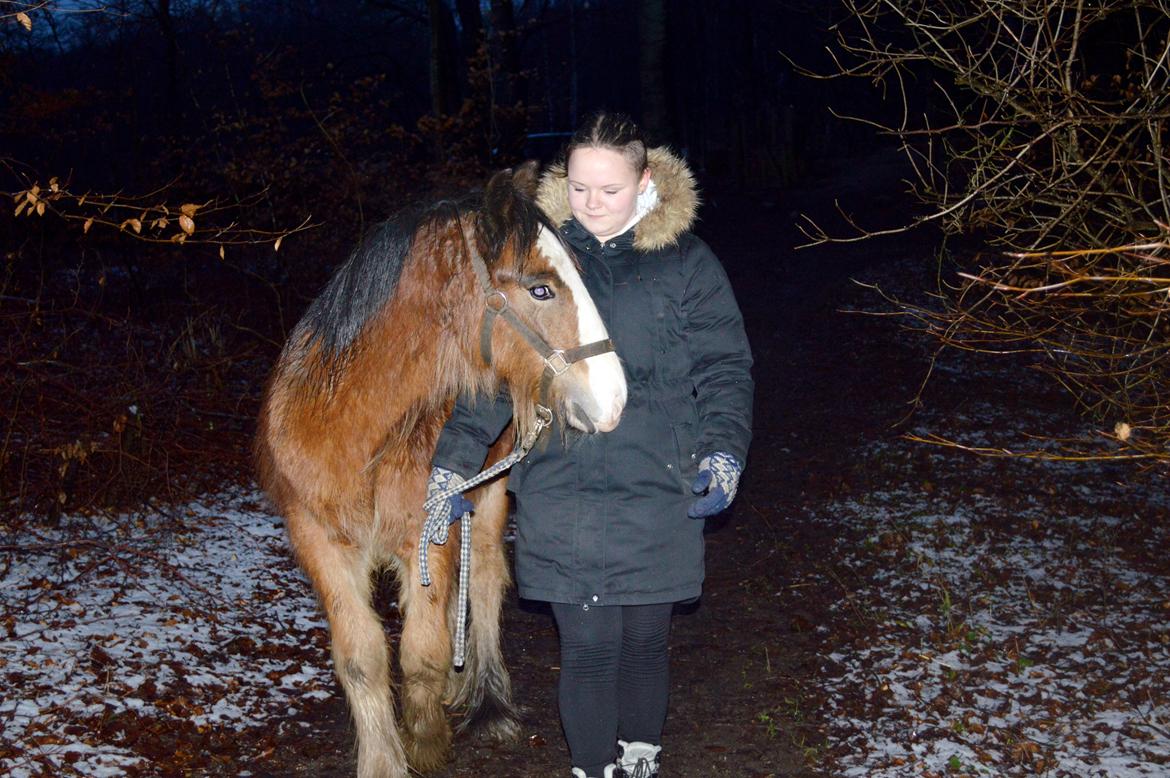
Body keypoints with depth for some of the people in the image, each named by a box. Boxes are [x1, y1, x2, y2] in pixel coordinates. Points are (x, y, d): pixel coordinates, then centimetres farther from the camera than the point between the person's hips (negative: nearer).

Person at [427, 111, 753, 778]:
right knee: (589, 649, 0)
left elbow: (725, 367, 3)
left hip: (658, 497, 0)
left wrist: (724, 450, -13)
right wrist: (454, 460, -3)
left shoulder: (686, 261, 1)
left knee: (645, 643, 13)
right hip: (562, 496, 0)